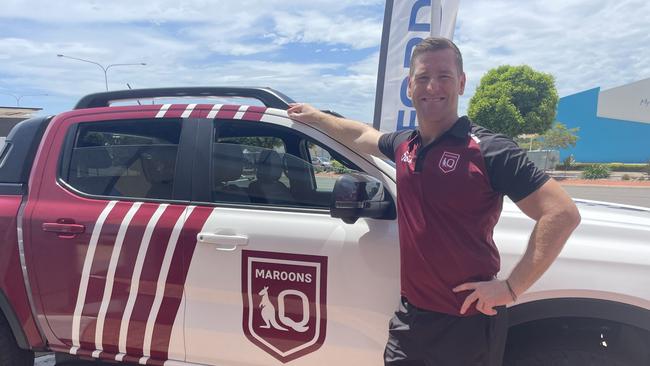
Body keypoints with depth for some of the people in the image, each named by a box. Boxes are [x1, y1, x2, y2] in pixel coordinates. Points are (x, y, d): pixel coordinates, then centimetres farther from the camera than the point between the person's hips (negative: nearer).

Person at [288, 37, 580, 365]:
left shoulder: (489, 150, -14)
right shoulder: (403, 145, 5)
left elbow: (562, 214, -16)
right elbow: (362, 135, 25)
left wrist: (511, 288, -17)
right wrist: (314, 116, 36)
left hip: (467, 323, -5)